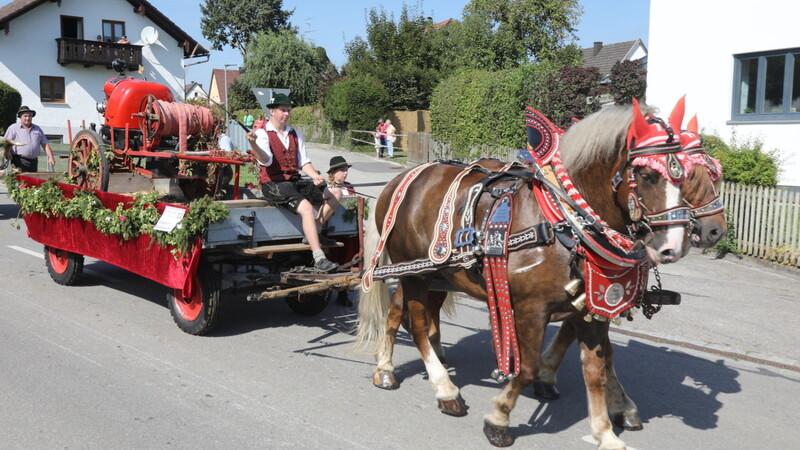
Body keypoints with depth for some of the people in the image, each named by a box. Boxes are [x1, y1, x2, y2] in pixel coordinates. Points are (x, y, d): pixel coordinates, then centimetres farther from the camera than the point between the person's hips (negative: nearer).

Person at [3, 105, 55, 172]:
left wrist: (51, 157, -1)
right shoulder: (13, 128, 7)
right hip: (20, 161, -4)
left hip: (34, 161, 4)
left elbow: (45, 144, 13)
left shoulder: (37, 129, 17)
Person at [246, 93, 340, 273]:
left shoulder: (295, 134, 17)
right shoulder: (262, 133, -5)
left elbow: (304, 161, 11)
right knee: (306, 207, -31)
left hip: (295, 182, 8)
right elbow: (266, 160, -22)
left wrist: (315, 176, -9)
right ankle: (319, 259, -34)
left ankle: (313, 234, 10)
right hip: (273, 184, -7)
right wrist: (253, 144, -43)